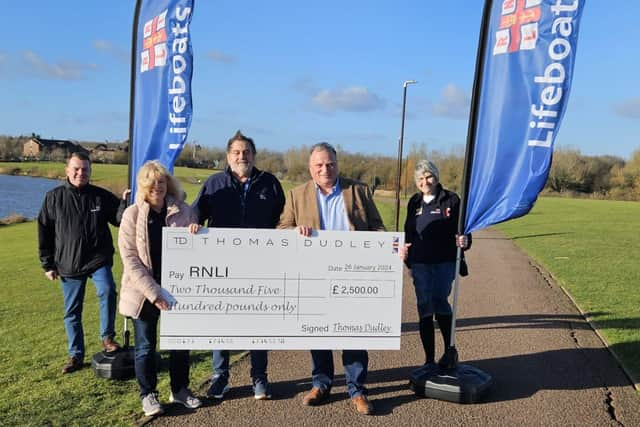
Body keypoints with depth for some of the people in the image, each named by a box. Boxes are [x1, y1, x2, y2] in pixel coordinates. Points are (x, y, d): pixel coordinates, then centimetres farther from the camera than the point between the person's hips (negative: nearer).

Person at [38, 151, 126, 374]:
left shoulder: (102, 196, 0)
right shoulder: (54, 197, 2)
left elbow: (120, 220, 4)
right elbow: (44, 232, 7)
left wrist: (125, 203, -17)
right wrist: (47, 264, 5)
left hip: (99, 260, -1)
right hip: (68, 264, 2)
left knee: (107, 291, -27)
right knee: (72, 312, 9)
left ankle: (107, 337, -7)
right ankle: (76, 355, 24)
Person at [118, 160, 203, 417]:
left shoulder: (183, 211, -1)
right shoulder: (132, 214, -6)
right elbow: (130, 258, -10)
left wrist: (197, 234, -16)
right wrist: (153, 292, -18)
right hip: (144, 292, -2)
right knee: (145, 346, 10)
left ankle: (180, 390, 31)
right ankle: (148, 394, 28)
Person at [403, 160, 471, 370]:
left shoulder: (450, 199, 0)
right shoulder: (414, 202, 13)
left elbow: (462, 229, -1)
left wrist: (464, 241, -23)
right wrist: (409, 262, 16)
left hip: (444, 262, -4)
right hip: (420, 264, 4)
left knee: (440, 301, -17)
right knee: (424, 307, 4)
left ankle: (450, 350, 4)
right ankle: (429, 359, 13)